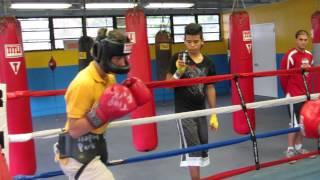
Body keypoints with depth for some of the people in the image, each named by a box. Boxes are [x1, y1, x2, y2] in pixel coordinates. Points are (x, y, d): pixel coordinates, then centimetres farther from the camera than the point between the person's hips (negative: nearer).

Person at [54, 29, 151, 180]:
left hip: (91, 147, 9)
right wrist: (102, 112, -32)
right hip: (76, 153, -9)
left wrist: (124, 97, -2)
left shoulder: (109, 77, 4)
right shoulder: (83, 83, -24)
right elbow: (74, 130, -22)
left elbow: (109, 112, 14)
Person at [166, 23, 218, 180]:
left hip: (200, 111, 5)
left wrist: (214, 114, 8)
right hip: (183, 111, -5)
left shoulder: (208, 63, 3)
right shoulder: (177, 58, -8)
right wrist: (178, 72, -25)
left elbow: (210, 89, 9)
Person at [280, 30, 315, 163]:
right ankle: (290, 150, 7)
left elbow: (310, 74, 15)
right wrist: (287, 92, 0)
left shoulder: (309, 55, 8)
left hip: (305, 94, 7)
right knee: (294, 123, -3)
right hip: (294, 95, -7)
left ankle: (299, 147, 25)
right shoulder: (290, 55, -15)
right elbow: (283, 75, -11)